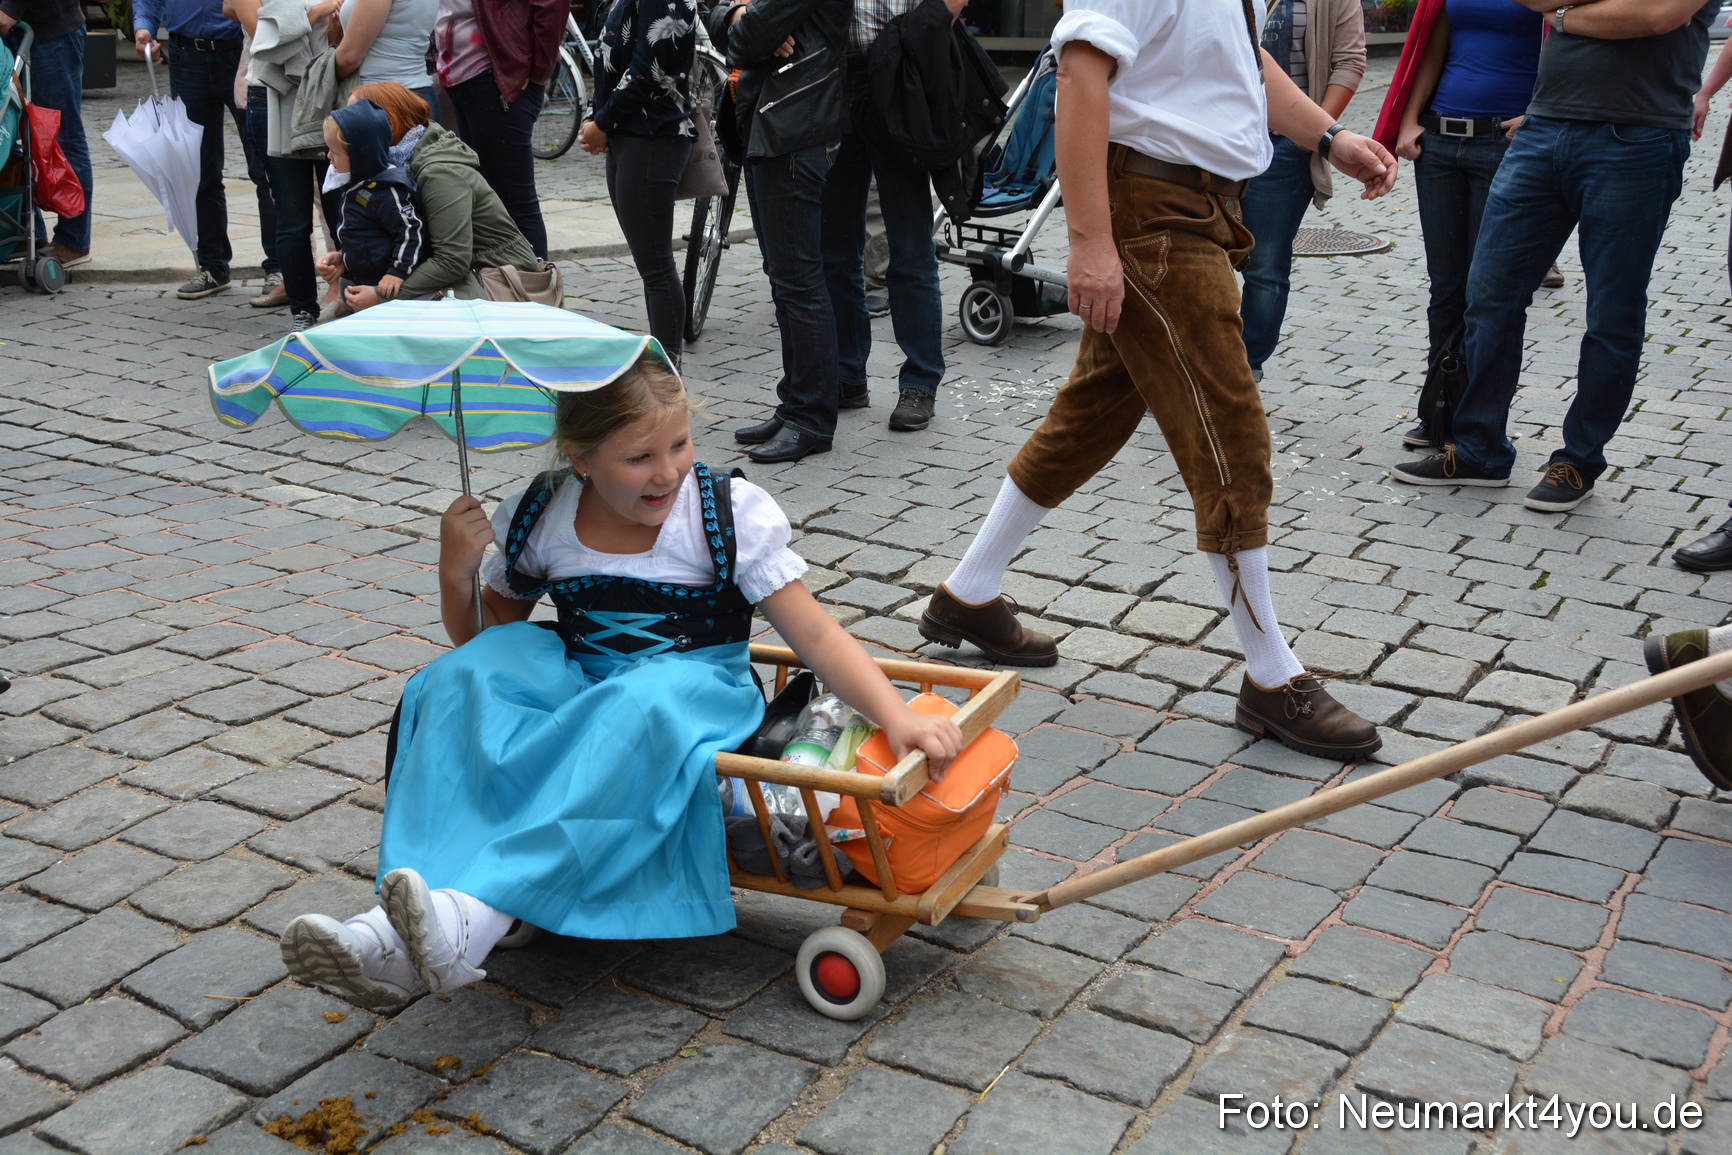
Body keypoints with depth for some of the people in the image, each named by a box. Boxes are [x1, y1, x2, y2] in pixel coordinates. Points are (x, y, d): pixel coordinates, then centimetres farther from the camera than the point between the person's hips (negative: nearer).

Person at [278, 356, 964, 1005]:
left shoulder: (732, 514, -7)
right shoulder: (540, 519, 2)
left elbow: (815, 636, -10)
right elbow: (482, 635, 14)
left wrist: (898, 716, -24)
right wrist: (455, 574, -8)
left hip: (696, 689, -3)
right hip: (578, 686, 4)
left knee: (638, 709, -39)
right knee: (464, 678, -26)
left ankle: (476, 915, -50)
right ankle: (394, 939, -41)